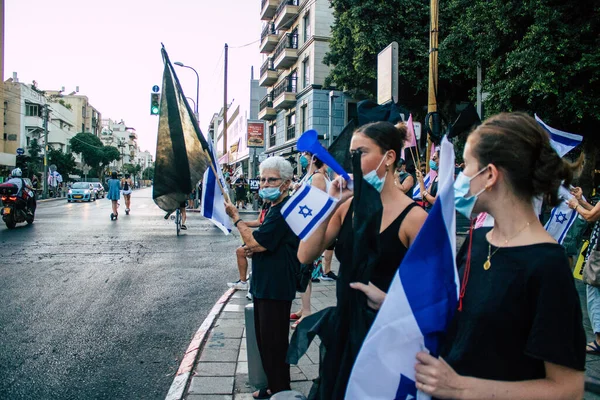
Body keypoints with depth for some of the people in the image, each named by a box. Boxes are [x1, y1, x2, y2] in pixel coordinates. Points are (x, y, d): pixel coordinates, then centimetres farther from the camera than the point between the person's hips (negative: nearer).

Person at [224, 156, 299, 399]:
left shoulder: (285, 211, -20)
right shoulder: (275, 208, 13)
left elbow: (254, 243, -23)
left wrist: (236, 217, -10)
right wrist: (254, 246, 2)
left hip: (276, 289, -11)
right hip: (264, 285, 11)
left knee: (274, 343, 2)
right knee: (265, 340, 19)